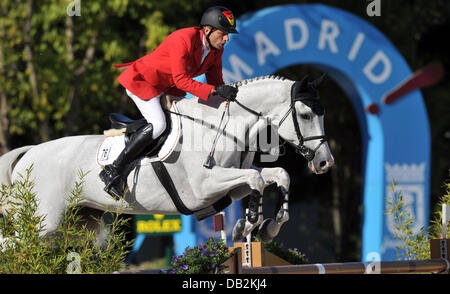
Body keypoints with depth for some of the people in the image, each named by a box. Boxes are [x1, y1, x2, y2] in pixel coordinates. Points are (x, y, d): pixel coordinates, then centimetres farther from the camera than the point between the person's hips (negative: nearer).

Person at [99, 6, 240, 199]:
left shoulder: (216, 49, -4)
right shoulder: (183, 40, -30)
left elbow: (215, 80, 7)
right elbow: (181, 80, -33)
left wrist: (225, 96, -12)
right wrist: (215, 90, -39)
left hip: (166, 88, 10)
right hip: (141, 80, -10)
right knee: (158, 124, -26)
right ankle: (113, 170, -21)